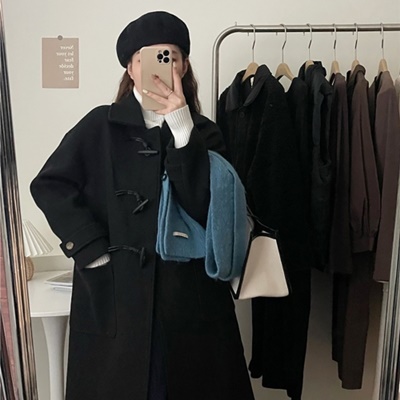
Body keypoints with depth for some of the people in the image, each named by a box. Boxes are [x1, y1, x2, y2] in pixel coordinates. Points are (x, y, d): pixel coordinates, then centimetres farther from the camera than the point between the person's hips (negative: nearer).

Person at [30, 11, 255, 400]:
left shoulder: (203, 133, 3)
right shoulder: (100, 126, 0)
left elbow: (206, 208, -10)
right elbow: (49, 185, -3)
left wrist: (181, 129, -17)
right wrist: (91, 249, -11)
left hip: (189, 295, 1)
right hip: (113, 294, 0)